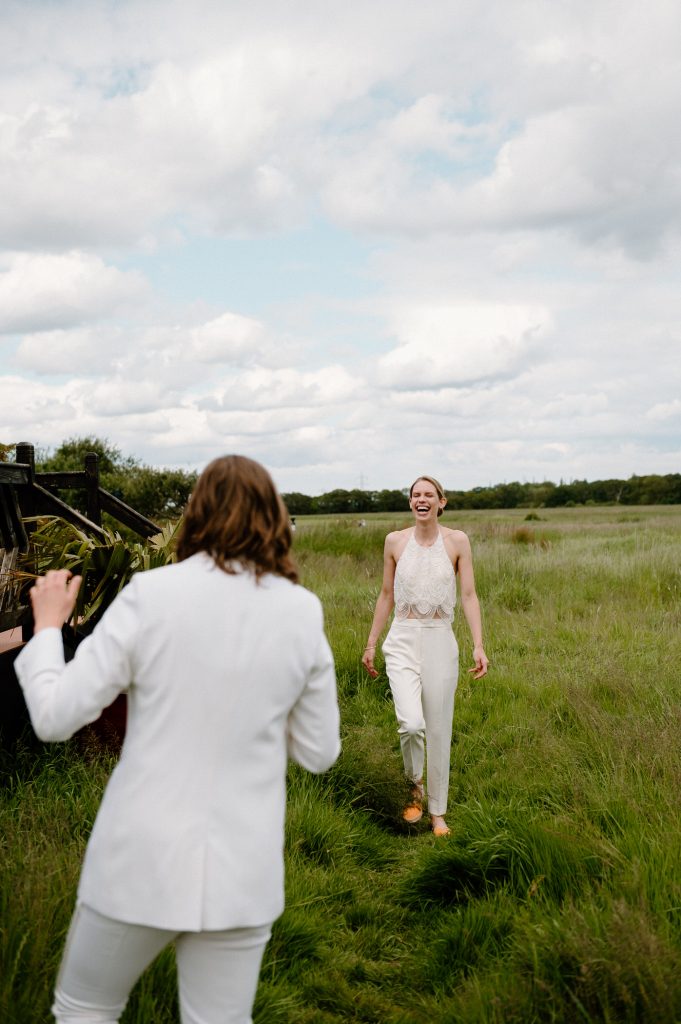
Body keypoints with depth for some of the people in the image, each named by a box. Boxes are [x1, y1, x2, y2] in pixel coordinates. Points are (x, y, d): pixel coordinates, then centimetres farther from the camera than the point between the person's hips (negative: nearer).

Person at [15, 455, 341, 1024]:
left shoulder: (151, 595, -12)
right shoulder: (302, 612, -5)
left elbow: (55, 717, -7)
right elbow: (319, 753, 2)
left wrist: (47, 625, 8)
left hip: (143, 858, -1)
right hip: (242, 869, 2)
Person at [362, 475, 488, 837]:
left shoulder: (457, 541, 1)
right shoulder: (395, 541, 4)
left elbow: (469, 596, -1)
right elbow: (387, 596, 11)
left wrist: (478, 645, -11)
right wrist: (371, 644, 12)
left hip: (440, 641, 0)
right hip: (403, 640, 0)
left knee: (439, 730, 6)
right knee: (411, 723, -18)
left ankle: (438, 813, 22)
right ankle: (414, 786, 13)